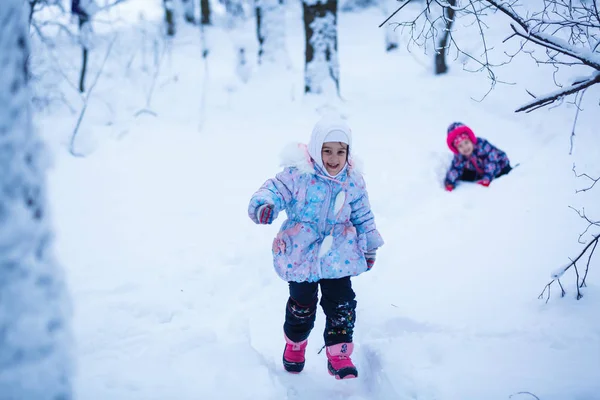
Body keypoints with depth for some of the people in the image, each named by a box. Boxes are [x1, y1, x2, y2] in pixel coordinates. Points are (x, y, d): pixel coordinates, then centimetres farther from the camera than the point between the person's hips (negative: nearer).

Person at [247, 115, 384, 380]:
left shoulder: (354, 180, -3)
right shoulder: (298, 174, -17)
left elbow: (363, 216, 9)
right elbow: (275, 189, -22)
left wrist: (369, 246, 18)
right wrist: (263, 205, -46)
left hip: (338, 256, 2)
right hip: (301, 255, -2)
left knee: (342, 305, -1)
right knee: (302, 305, 14)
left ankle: (339, 355, 13)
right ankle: (295, 344, 41)